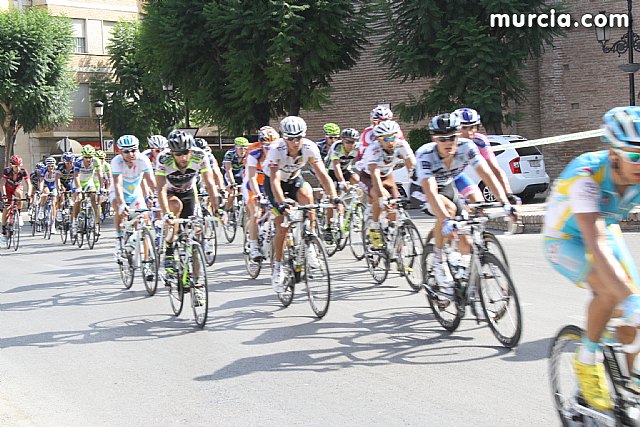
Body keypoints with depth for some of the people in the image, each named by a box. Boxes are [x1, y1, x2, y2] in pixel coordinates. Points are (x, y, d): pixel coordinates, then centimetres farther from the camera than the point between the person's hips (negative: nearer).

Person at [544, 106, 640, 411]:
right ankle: (587, 358, -8)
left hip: (606, 232, 5)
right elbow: (595, 245, -47)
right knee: (613, 289, -30)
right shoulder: (586, 175, -38)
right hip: (564, 240, -5)